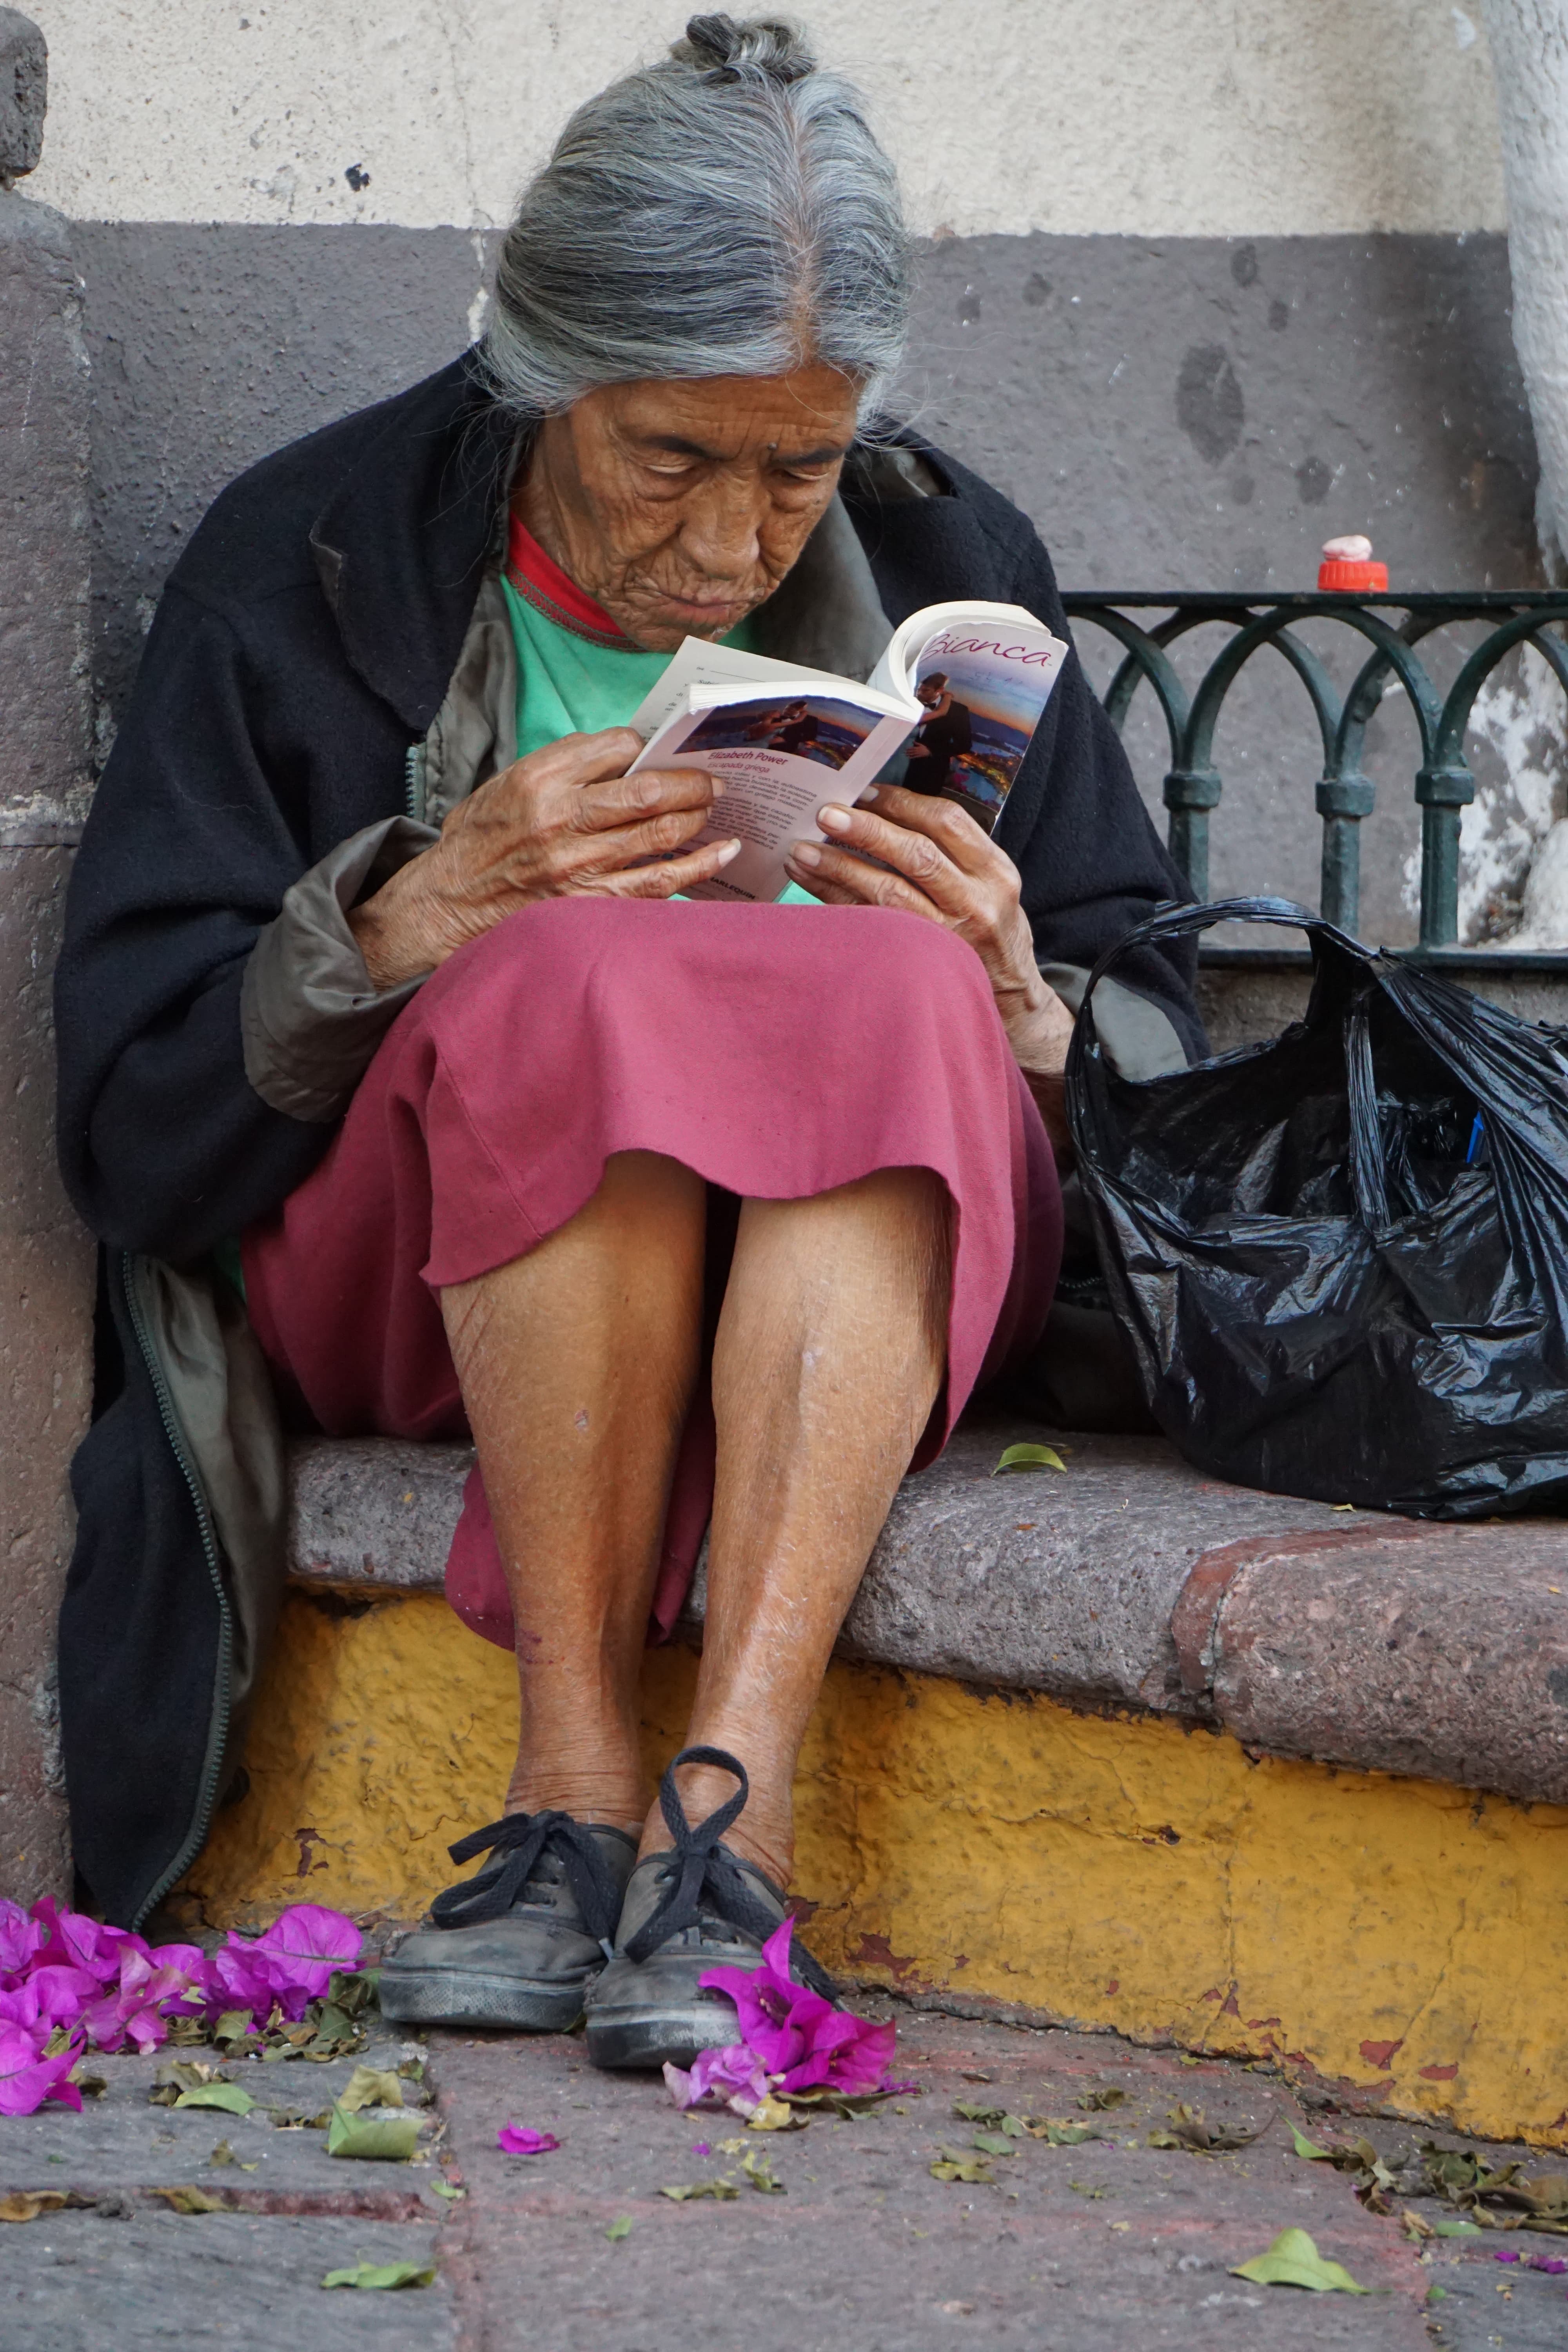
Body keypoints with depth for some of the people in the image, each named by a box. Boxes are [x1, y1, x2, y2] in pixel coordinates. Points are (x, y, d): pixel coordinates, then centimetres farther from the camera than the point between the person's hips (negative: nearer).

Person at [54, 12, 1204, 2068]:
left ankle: (728, 1798, -41)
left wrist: (1011, 996, -18)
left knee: (897, 1006, -32)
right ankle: (581, 1770, -34)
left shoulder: (947, 570, 5)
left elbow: (1164, 1066, 6)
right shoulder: (312, 567, -2)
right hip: (400, 1263, -2)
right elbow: (133, 1126, -6)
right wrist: (428, 914, -22)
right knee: (581, 993, -34)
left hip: (855, 1269, 2)